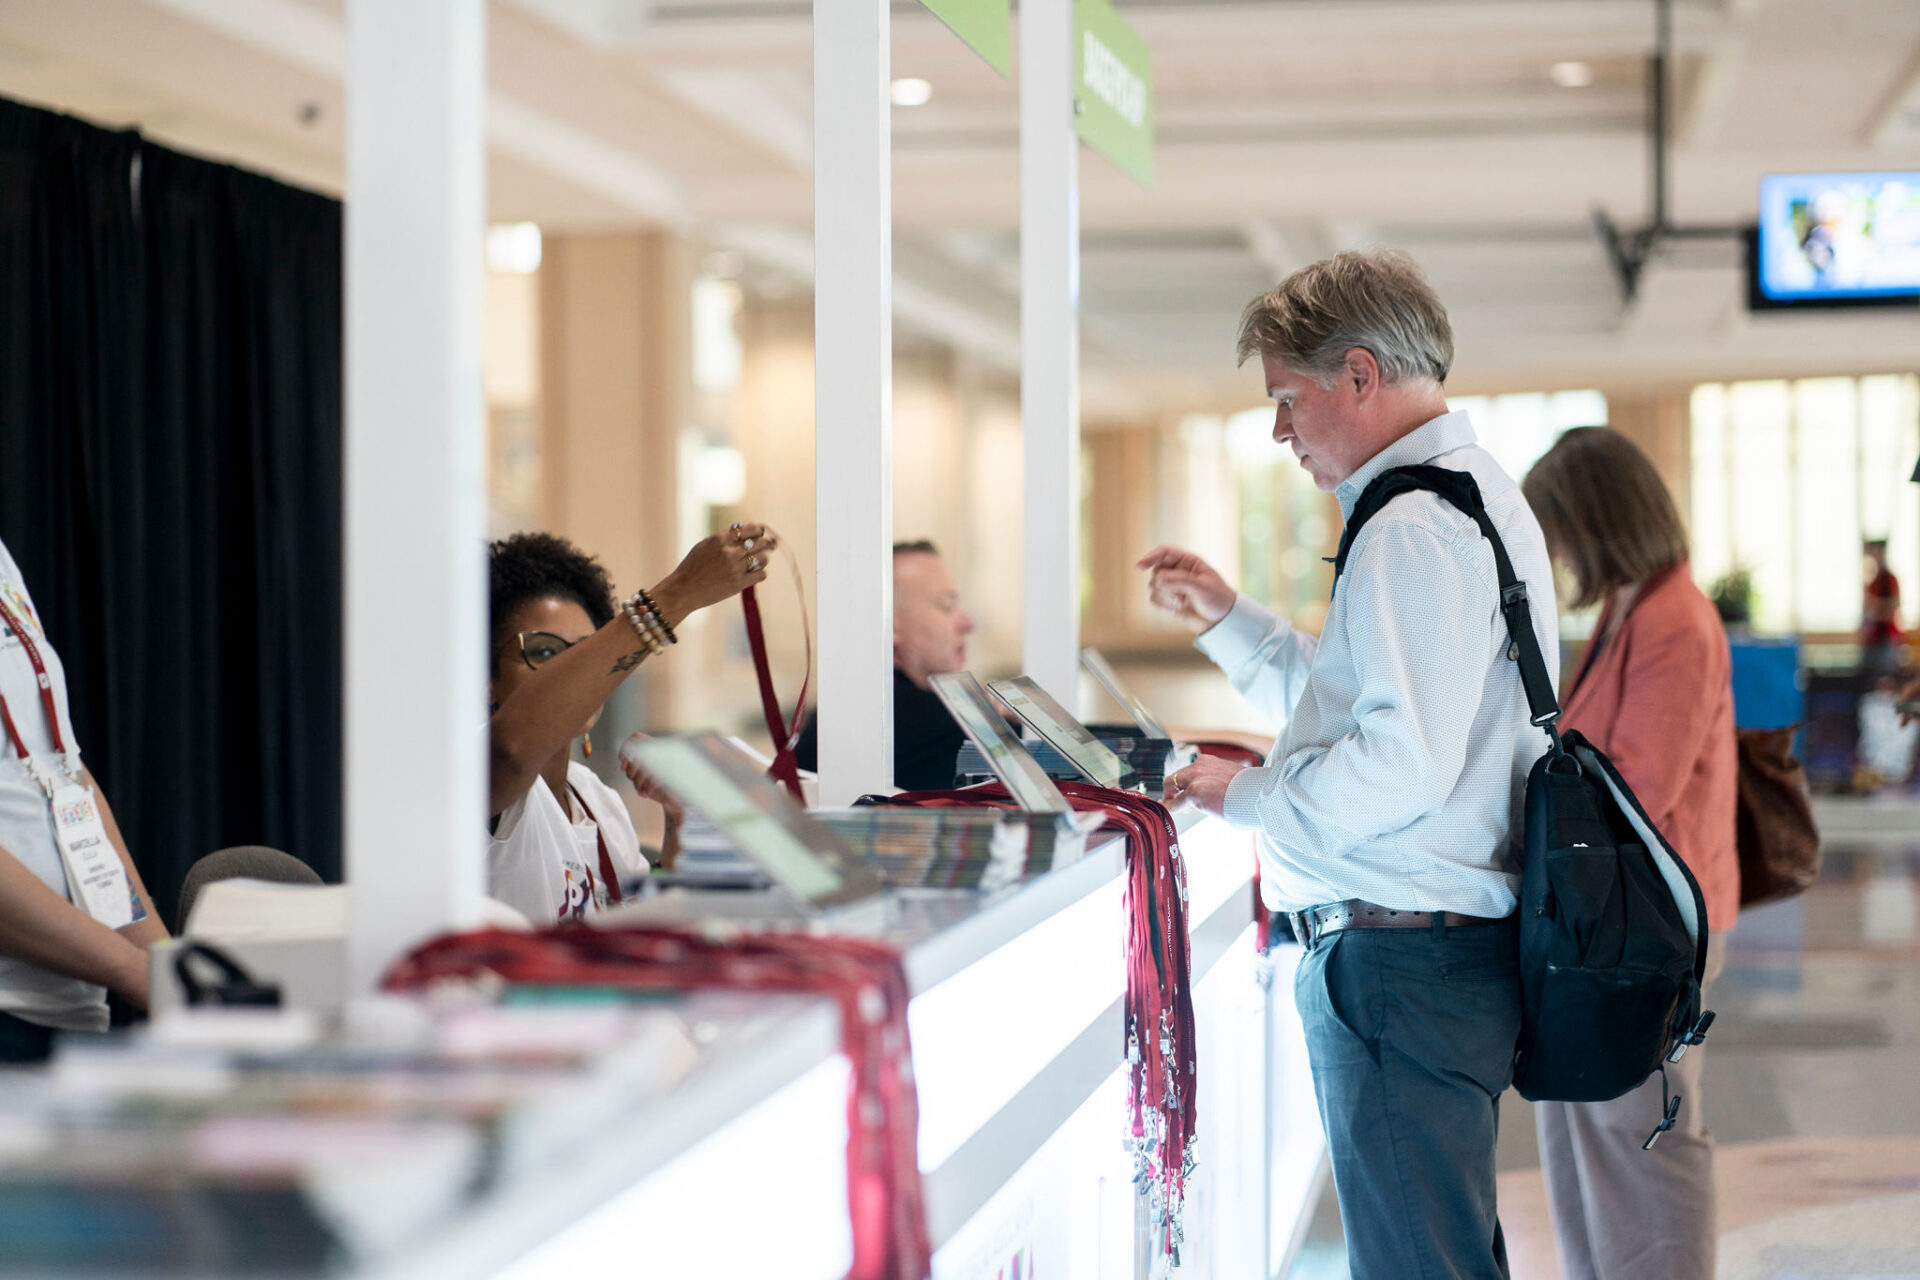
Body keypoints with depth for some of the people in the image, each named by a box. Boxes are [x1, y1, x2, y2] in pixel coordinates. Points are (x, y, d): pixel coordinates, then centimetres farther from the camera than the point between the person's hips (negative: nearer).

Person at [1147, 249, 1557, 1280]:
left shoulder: (1413, 529, -16)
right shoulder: (1473, 494, 19)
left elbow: (1400, 763, -26)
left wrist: (1248, 793, -12)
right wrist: (1227, 619, 24)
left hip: (1399, 961, -11)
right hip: (1455, 944, 11)